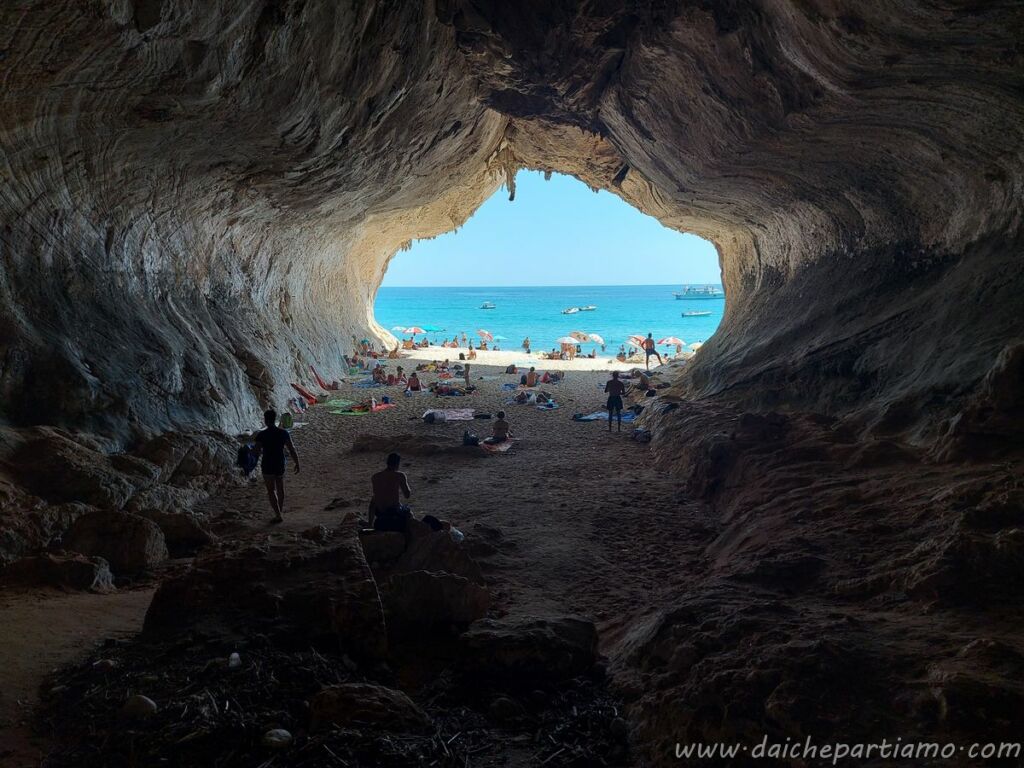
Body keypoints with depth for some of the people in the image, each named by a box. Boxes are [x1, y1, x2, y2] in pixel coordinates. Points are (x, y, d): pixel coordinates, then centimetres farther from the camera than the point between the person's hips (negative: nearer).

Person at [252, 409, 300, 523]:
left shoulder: (261, 435, -13)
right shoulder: (284, 433, -7)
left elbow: (257, 452, -10)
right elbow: (292, 450, -8)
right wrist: (297, 463, 1)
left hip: (267, 466, -3)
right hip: (280, 465, 3)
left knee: (271, 491, 4)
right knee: (280, 488, 21)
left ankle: (278, 515, -4)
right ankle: (281, 510, 34)